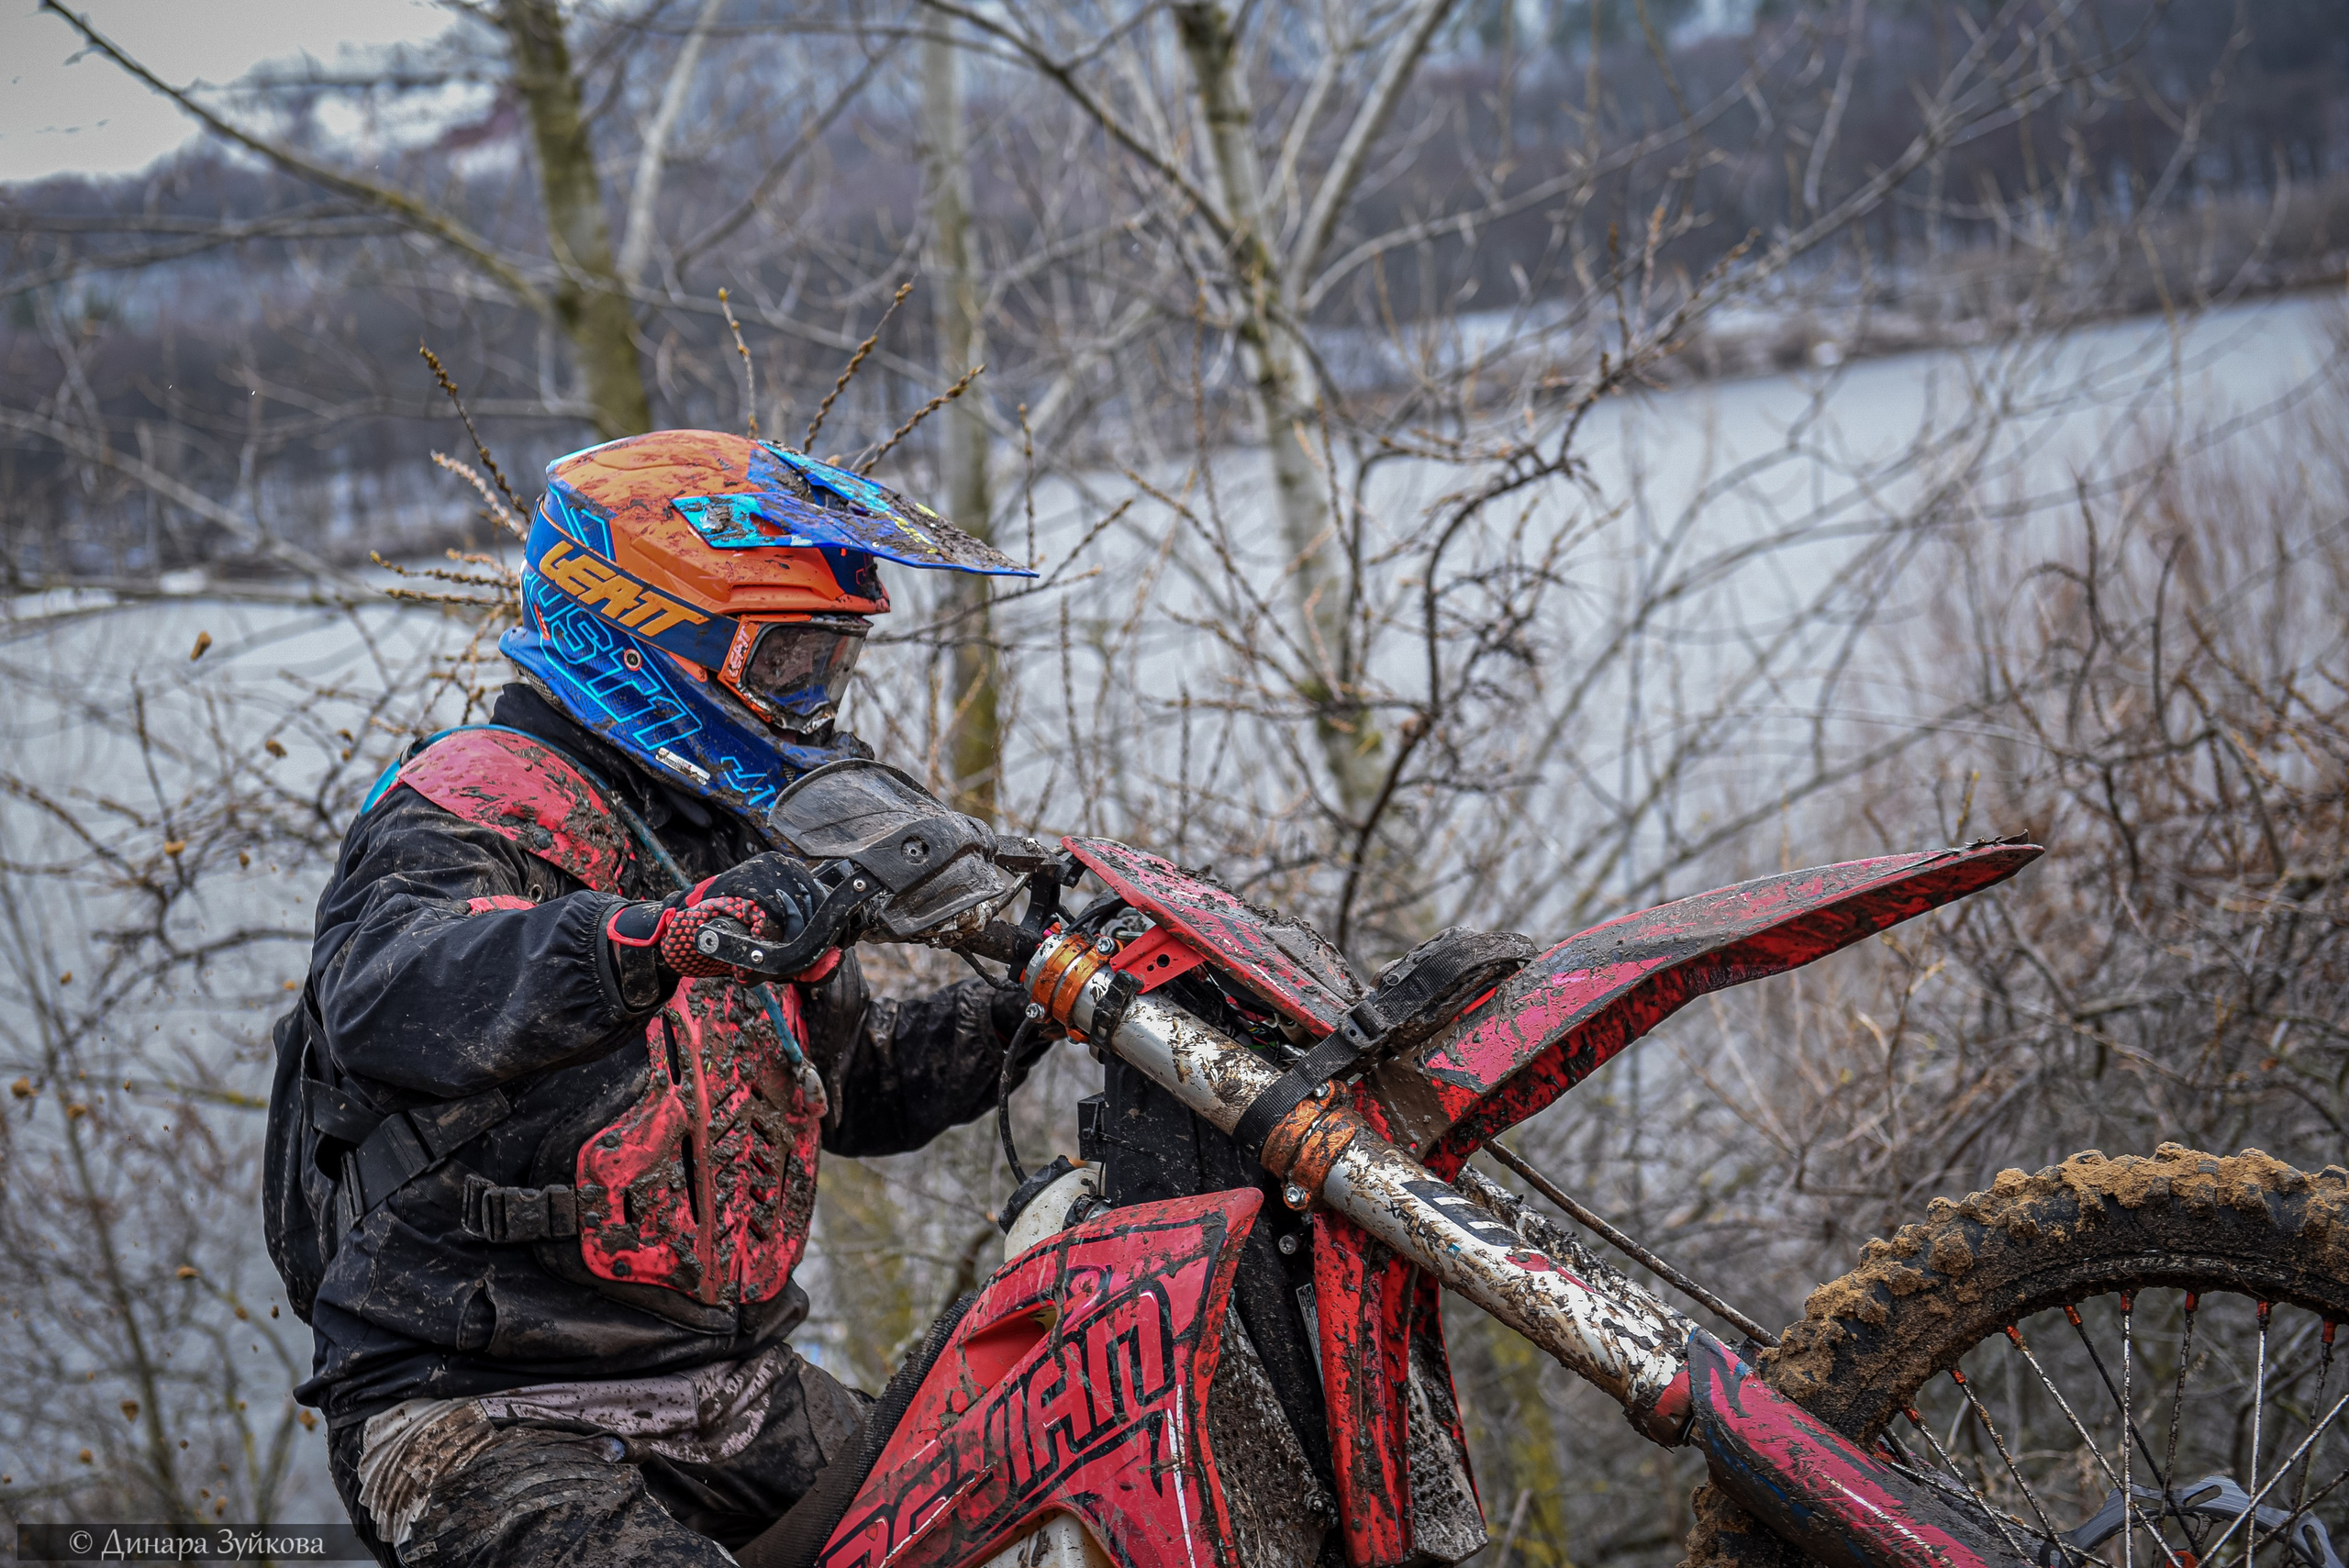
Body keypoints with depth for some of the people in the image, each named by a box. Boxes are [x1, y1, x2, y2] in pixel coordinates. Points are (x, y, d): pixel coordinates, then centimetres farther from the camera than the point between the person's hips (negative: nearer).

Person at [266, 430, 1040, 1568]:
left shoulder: (745, 845, 17)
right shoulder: (474, 806, -12)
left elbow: (858, 1084, 26)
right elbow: (379, 1002, -35)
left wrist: (1027, 1001, 10)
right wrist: (656, 935, -48)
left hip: (735, 1383, 8)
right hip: (483, 1418, -8)